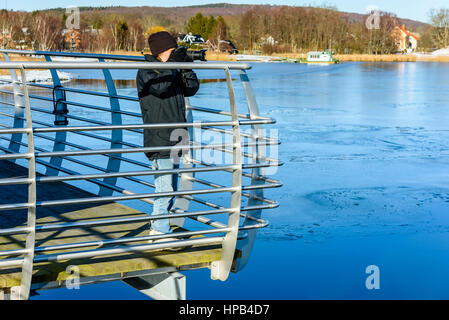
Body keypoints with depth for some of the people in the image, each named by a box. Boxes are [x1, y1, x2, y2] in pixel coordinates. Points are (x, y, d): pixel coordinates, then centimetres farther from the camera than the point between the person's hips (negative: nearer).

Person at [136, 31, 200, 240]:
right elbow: (159, 86, -26)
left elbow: (191, 89, 10)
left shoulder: (172, 71, 16)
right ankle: (161, 232, -2)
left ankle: (157, 228, 27)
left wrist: (187, 68, -5)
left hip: (173, 140, 9)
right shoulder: (146, 72, -7)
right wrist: (173, 63, -22)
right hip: (159, 140, -9)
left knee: (169, 188, 16)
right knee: (165, 188, -10)